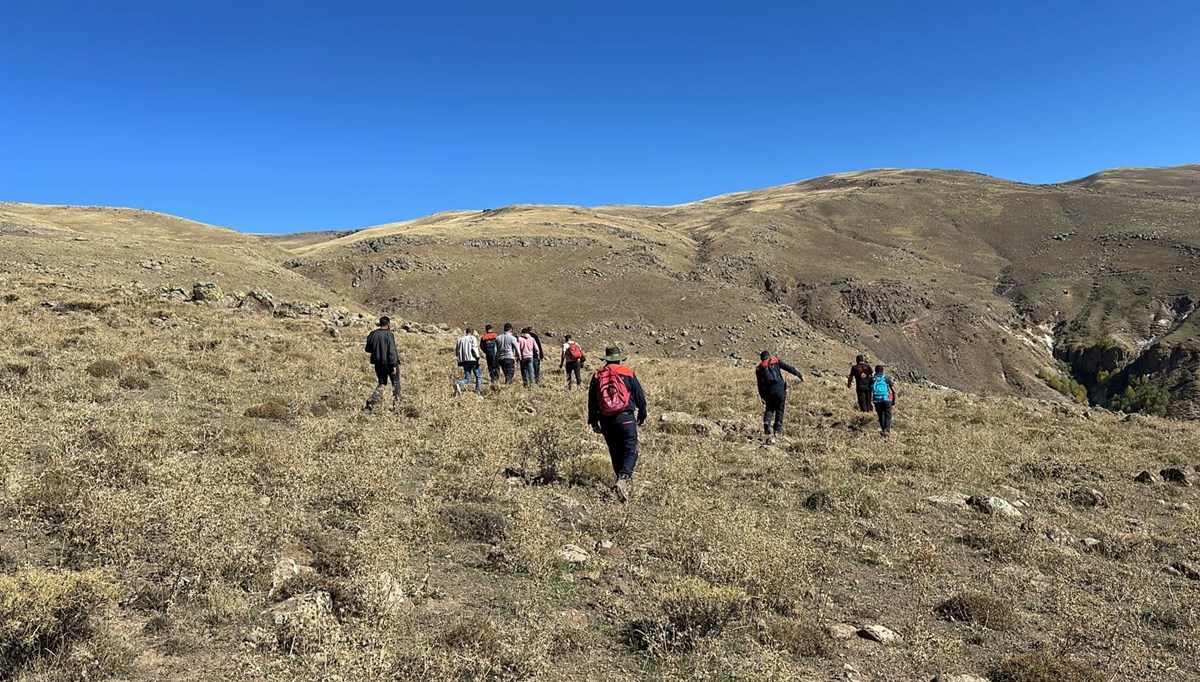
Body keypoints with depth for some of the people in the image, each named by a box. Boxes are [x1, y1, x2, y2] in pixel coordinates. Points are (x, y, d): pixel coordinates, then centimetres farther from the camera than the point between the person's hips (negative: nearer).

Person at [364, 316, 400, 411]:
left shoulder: (372, 334, 2)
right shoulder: (389, 334, -16)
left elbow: (368, 349, 12)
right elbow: (392, 351, -19)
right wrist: (394, 365, -18)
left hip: (378, 363, 5)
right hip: (389, 363, -5)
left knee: (382, 384, 14)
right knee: (395, 383, 15)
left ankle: (371, 402, -4)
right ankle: (395, 404, 19)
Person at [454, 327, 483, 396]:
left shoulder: (460, 339, 16)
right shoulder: (472, 338, 0)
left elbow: (456, 352, 16)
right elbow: (474, 348, -14)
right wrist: (477, 357, -11)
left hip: (464, 361, 5)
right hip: (472, 360, -5)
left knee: (467, 378, 7)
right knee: (479, 376, 9)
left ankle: (458, 384, -23)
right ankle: (478, 392, 0)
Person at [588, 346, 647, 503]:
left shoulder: (597, 376, 8)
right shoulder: (628, 373, 2)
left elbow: (592, 400, 10)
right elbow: (640, 396, 7)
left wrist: (593, 422, 19)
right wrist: (642, 416, 21)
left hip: (606, 422, 3)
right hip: (626, 418, -3)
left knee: (615, 454, 15)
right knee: (630, 452, -4)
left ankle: (624, 482, 21)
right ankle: (624, 477, -27)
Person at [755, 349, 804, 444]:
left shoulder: (759, 369, 11)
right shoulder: (776, 361, 7)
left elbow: (760, 386, 10)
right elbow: (788, 368, -2)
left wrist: (763, 398, 15)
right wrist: (799, 375, 1)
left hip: (768, 392, 2)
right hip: (780, 389, -1)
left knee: (769, 409, 16)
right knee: (779, 410, 11)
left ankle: (767, 422, -12)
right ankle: (777, 430, 11)